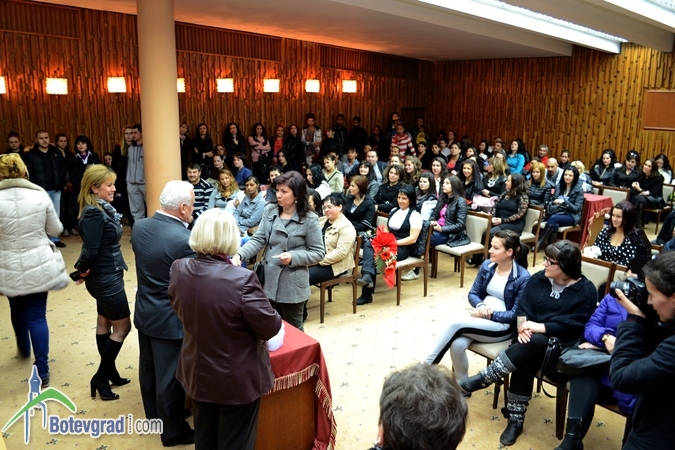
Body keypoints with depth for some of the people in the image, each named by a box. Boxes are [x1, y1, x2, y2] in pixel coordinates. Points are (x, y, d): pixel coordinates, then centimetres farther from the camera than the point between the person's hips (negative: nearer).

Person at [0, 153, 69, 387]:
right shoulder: (40, 194, -7)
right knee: (37, 316, 6)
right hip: (39, 265, 0)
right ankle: (43, 370, 8)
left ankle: (24, 349, 50)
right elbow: (56, 230, 2)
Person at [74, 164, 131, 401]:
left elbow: (97, 247, 7)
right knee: (122, 326, 1)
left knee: (104, 323, 18)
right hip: (106, 278, -9)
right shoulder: (94, 213, -23)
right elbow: (91, 249, -24)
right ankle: (100, 377, 14)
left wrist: (85, 269, -3)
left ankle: (110, 372, 32)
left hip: (106, 275, 9)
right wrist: (82, 271, -7)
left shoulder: (103, 208, 6)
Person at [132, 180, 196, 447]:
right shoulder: (184, 240, -28)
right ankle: (173, 431, 27)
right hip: (170, 319, -8)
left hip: (144, 312, 8)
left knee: (149, 369, 23)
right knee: (169, 377, 9)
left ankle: (153, 416, 45)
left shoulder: (139, 227, -5)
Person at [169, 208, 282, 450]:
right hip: (237, 380, -5)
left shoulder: (179, 269, -11)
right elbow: (270, 328, -20)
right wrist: (275, 317, 1)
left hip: (198, 374, 6)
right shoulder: (242, 279, -30)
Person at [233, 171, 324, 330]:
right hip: (270, 281, 5)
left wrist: (294, 257, -21)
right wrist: (240, 255, -18)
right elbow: (258, 240, -2)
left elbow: (318, 253, -8)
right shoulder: (269, 211, 1)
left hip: (292, 285, -4)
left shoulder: (309, 219, -11)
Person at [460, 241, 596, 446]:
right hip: (532, 338, 3)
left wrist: (539, 327, -20)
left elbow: (575, 326, -14)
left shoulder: (586, 290, -5)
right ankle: (516, 421, -16)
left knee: (535, 343, -37)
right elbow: (523, 307, 3)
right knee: (524, 365, -31)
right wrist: (523, 327, -18)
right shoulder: (538, 279, 8)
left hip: (561, 344, -3)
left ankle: (483, 379, -26)